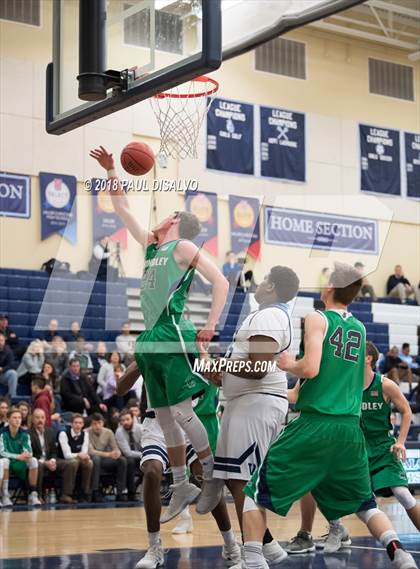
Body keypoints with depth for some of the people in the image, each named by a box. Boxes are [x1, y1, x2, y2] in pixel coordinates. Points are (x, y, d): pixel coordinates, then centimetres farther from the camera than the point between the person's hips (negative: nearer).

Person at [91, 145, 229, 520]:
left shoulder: (184, 247, -3)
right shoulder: (152, 245, 19)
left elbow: (221, 282, -10)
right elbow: (123, 209, 27)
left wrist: (211, 326, -17)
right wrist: (111, 171, 25)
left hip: (175, 338, -8)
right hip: (152, 340, 8)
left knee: (181, 411, -10)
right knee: (164, 418, 7)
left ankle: (212, 476, 4)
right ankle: (182, 489, 13)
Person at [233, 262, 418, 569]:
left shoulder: (318, 319, -4)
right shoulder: (360, 328, 15)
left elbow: (310, 369, -18)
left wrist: (288, 364, 2)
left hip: (315, 423, -6)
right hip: (351, 427, 6)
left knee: (255, 490, 4)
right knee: (364, 503, 20)